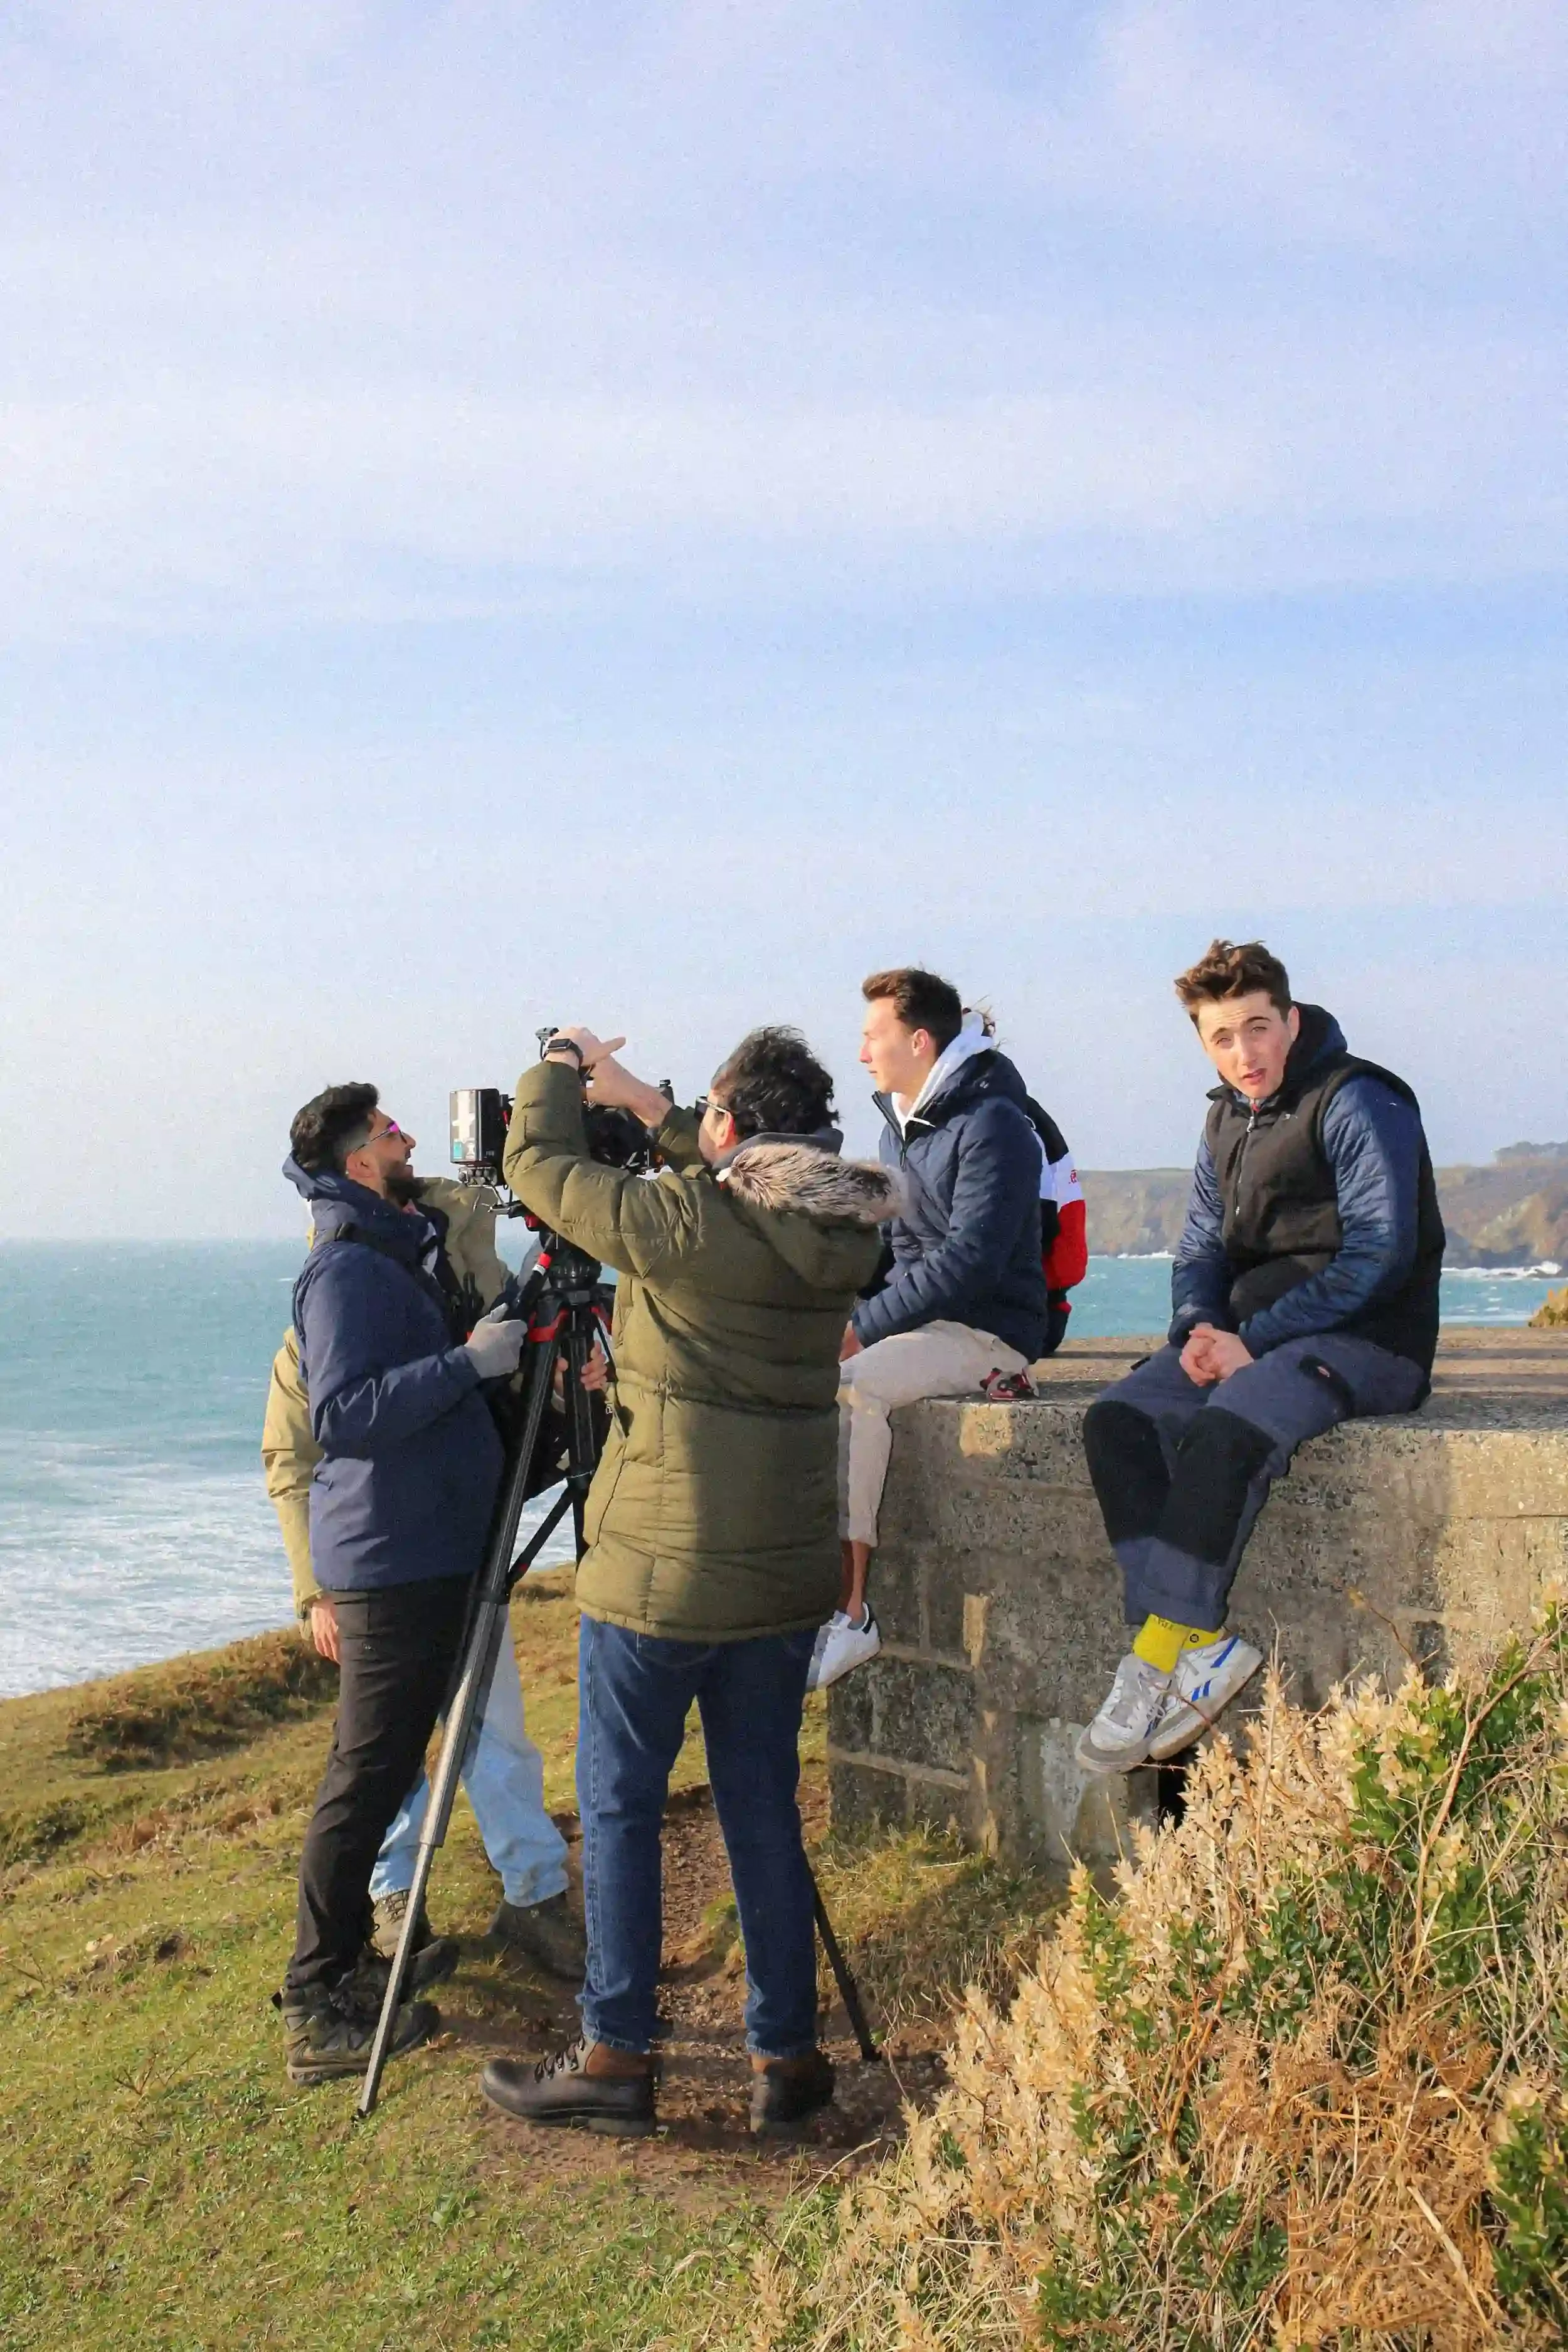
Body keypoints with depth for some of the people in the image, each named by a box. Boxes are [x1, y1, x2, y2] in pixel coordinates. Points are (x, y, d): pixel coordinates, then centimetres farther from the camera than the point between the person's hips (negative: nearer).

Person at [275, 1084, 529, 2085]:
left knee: (384, 1772, 14)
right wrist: (467, 1362, -27)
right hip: (393, 1559, -10)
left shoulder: (397, 1256, 17)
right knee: (368, 1778, -6)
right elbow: (343, 1416, -24)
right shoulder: (347, 1269, -14)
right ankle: (319, 2010, 1)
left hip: (430, 1547, 10)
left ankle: (337, 1976, 23)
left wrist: (513, 1346, 12)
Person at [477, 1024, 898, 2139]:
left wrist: (560, 1071, 14)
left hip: (657, 1570, -6)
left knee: (620, 1807, 7)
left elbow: (538, 1164, -5)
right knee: (764, 1808, 13)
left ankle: (616, 2056, 13)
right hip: (784, 1575, 6)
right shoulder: (840, 1230, 2)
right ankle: (786, 2056, 19)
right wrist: (643, 1102, 23)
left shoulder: (681, 1221, -17)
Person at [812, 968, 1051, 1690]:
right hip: (920, 1320, 8)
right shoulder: (900, 1123, 15)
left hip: (988, 1332, -8)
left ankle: (849, 1611, -28)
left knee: (848, 1386, -31)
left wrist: (862, 1327, -22)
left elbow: (968, 1260, -22)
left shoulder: (992, 1124, -13)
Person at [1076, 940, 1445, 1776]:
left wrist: (1253, 1341, -19)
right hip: (1249, 1334, 8)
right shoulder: (1226, 1120, 15)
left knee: (1225, 1431, -34)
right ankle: (1202, 1644, -24)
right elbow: (1202, 1247, 18)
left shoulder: (1360, 1103, -9)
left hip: (1365, 1341, -7)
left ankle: (1162, 1654, -25)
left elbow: (1379, 1254, -16)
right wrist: (1197, 1328, -6)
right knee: (1117, 1420, -16)